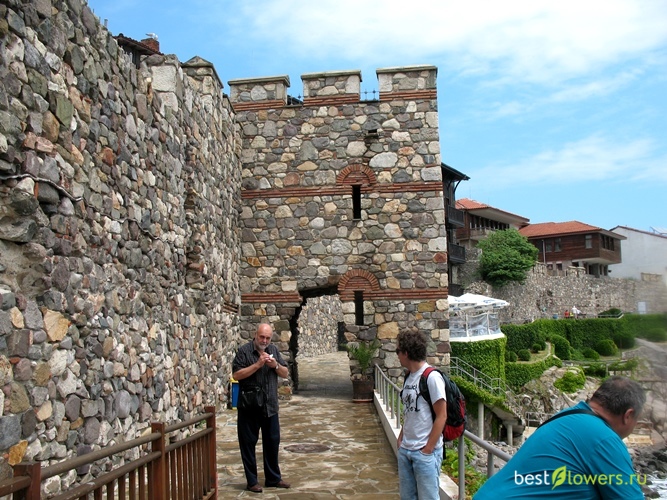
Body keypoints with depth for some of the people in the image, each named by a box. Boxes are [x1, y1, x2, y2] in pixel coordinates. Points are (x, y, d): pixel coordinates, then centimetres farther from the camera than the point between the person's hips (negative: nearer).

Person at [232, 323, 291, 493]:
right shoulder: (244, 351, -7)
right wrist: (257, 364, -21)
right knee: (248, 443, 4)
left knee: (273, 441, 11)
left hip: (270, 405, 5)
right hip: (249, 406, -4)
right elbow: (236, 374, -15)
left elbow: (286, 374, 9)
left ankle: (273, 478, 24)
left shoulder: (274, 350, 8)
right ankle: (252, 481, 15)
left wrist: (276, 365, -10)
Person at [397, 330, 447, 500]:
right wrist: (401, 438, 8)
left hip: (425, 451, -8)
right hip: (405, 450, 8)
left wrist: (428, 449, -14)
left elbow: (441, 416, -15)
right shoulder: (409, 377, 8)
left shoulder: (432, 377, -15)